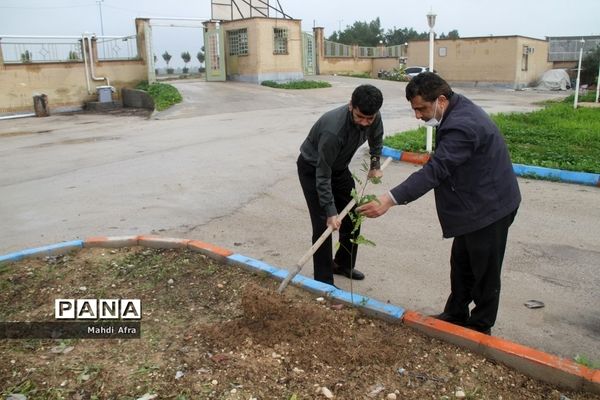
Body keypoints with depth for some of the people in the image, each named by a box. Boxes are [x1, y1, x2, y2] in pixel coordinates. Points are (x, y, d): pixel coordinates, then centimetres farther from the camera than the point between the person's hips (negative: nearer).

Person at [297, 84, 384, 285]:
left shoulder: (374, 118, -20)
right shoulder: (333, 130, -40)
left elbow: (376, 138, 8)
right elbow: (322, 176, -33)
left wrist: (375, 165, 5)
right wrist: (330, 212, -33)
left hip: (339, 167, 7)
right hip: (312, 169, -7)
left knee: (353, 216, 10)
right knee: (323, 225, -12)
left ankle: (343, 264, 30)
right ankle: (324, 282, -2)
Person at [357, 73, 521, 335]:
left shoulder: (462, 126, -30)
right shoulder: (457, 109, 2)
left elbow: (434, 170, -38)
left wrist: (390, 200, -43)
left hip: (488, 207, -10)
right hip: (474, 205, 10)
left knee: (484, 272, 8)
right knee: (461, 265, 20)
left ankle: (480, 328, 26)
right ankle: (456, 315, 35)